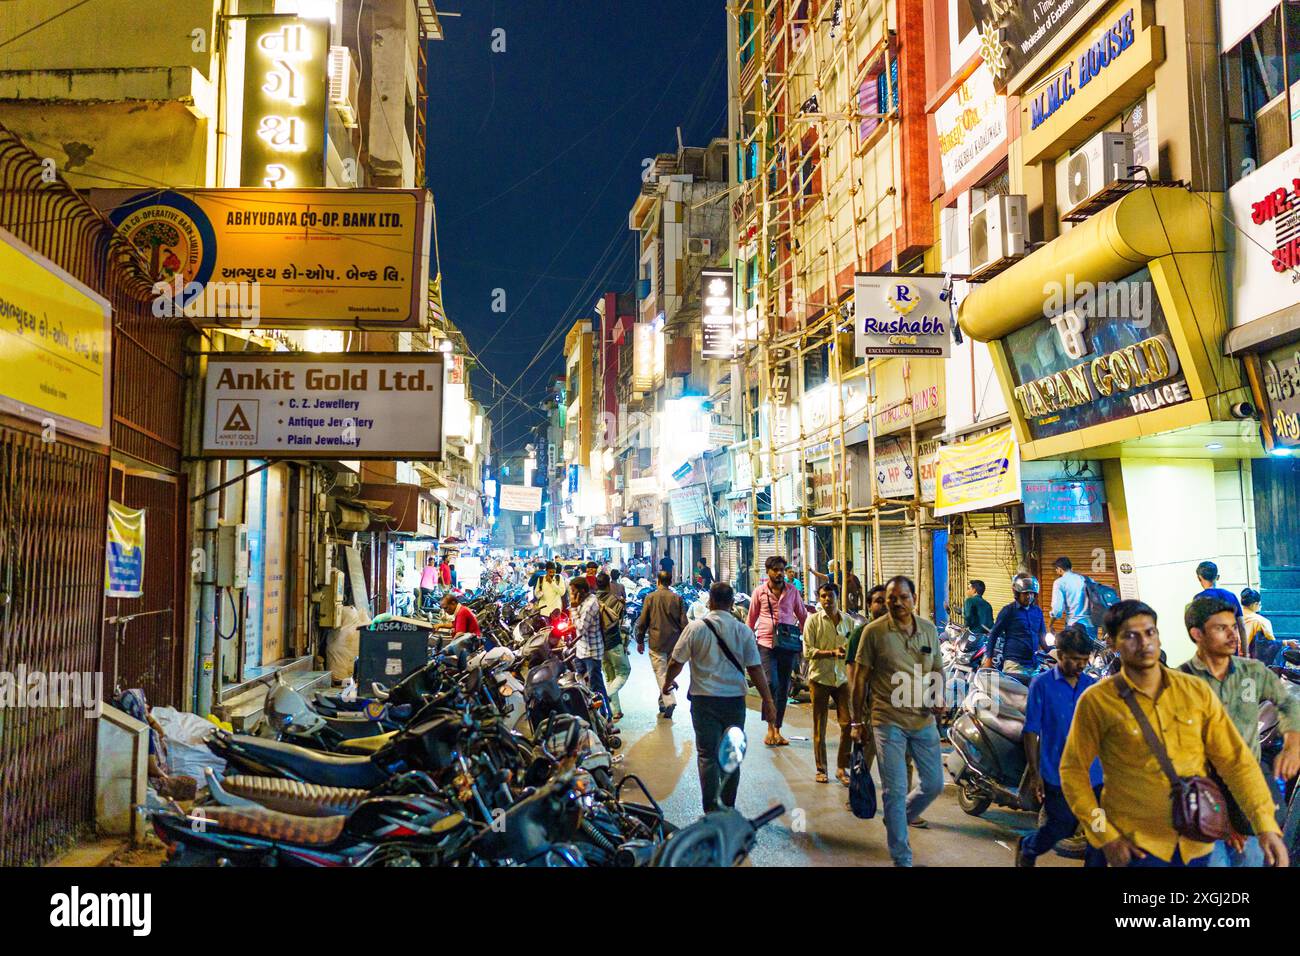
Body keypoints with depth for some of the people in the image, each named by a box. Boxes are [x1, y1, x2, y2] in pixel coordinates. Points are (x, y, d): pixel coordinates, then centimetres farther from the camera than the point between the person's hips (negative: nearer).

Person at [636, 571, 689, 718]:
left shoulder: (650, 597, -4)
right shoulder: (678, 598, 0)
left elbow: (642, 622, 0)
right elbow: (684, 623, 1)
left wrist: (640, 641, 10)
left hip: (656, 642, -3)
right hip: (674, 643, 3)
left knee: (661, 673, -3)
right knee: (669, 672, 15)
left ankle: (669, 701, -20)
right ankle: (663, 703, 24)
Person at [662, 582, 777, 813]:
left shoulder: (695, 628, -5)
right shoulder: (743, 631, -2)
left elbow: (677, 662, 1)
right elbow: (756, 669, -4)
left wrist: (667, 683, 20)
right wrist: (768, 702, 1)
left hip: (704, 700, -2)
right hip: (735, 699, 2)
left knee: (707, 755, 2)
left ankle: (711, 811, 0)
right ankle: (728, 809, 20)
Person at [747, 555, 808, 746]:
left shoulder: (792, 592, 8)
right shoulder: (759, 592, 3)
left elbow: (803, 616, 16)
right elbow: (751, 619, 10)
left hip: (788, 645, 3)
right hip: (766, 644, -2)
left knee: (783, 688, 7)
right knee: (771, 684, -15)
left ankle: (777, 730, 17)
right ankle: (770, 728, 0)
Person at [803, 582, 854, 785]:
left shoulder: (848, 621, 9)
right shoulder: (813, 620, -2)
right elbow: (808, 652, -9)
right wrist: (832, 652, -20)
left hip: (842, 678, 3)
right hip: (819, 678, -3)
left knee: (848, 723, -4)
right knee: (819, 726, 3)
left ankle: (842, 768, 9)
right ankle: (821, 769, 14)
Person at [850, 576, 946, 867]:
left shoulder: (929, 629, 4)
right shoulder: (874, 632, -8)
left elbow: (938, 669, 17)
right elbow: (860, 678, -2)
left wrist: (938, 696, -4)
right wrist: (857, 721, 1)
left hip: (924, 720, 4)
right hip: (889, 721, -4)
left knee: (934, 785, 12)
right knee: (895, 791, -1)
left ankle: (899, 818, 39)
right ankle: (901, 858, 11)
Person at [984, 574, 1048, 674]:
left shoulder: (1037, 611, 13)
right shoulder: (1008, 611, -3)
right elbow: (994, 634, 0)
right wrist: (989, 658, -1)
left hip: (1034, 664, 6)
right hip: (1014, 664, -6)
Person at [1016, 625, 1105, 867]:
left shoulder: (1093, 686, 6)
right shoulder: (1042, 684, -4)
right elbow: (1031, 731, -4)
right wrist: (1034, 773, -8)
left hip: (1094, 775, 4)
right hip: (1058, 776, -3)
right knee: (1060, 829, 6)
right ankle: (1027, 847, 35)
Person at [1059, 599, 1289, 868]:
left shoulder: (1197, 690, -2)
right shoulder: (1097, 701, -11)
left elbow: (1235, 759, -1)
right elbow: (1073, 770, -5)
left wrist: (1266, 825, -11)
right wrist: (1105, 836, -10)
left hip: (1196, 843, 4)